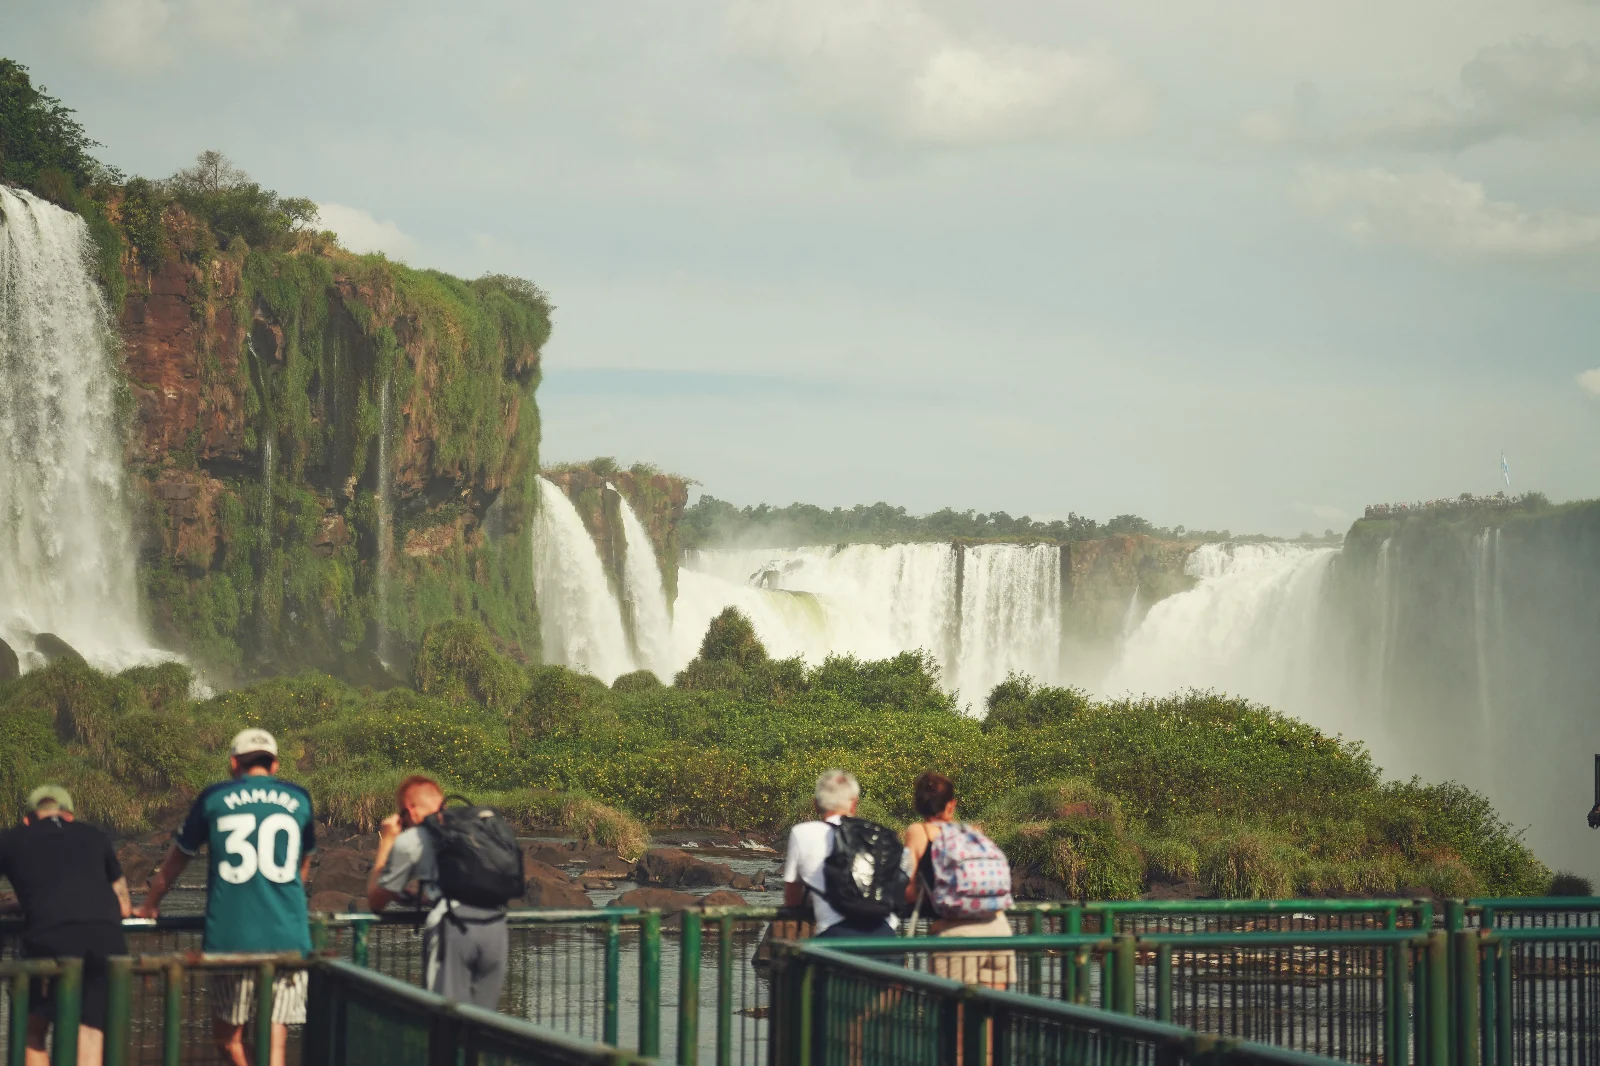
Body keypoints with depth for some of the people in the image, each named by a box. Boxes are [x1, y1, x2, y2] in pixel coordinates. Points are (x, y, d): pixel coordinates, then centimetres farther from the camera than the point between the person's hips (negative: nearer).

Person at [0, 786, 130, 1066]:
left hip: (49, 938, -2)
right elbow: (124, 907, 34)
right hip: (106, 937, 2)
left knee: (33, 1033, 16)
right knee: (90, 1037, 4)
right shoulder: (94, 836, 27)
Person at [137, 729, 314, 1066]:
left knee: (228, 1034, 13)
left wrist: (149, 906, 37)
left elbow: (175, 860, 20)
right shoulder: (299, 799, 13)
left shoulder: (215, 798, 8)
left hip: (231, 936, -1)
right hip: (287, 937, 1)